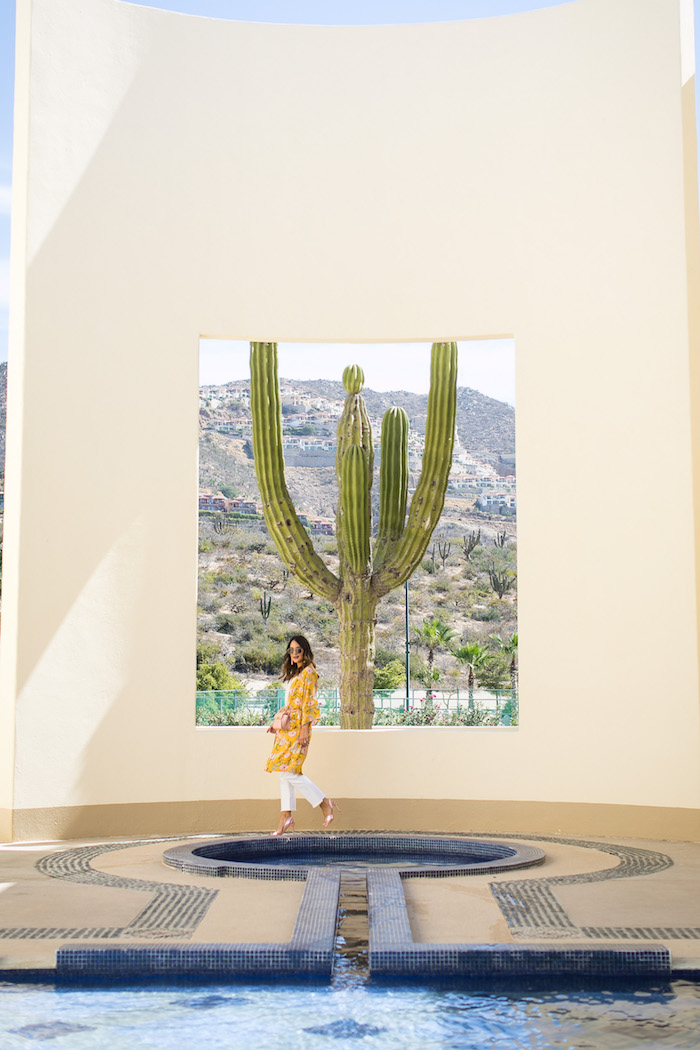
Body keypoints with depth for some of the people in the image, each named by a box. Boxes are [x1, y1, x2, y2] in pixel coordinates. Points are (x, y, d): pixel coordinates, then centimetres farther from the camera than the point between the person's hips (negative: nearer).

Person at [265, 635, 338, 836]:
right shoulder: (294, 674, 19)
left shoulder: (308, 672, -7)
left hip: (298, 728, -9)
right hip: (287, 727, 9)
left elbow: (309, 703, -14)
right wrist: (278, 723, 17)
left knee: (288, 771, -13)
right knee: (284, 772, 6)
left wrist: (305, 729, -20)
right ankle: (287, 817, 8)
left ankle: (325, 804, -5)